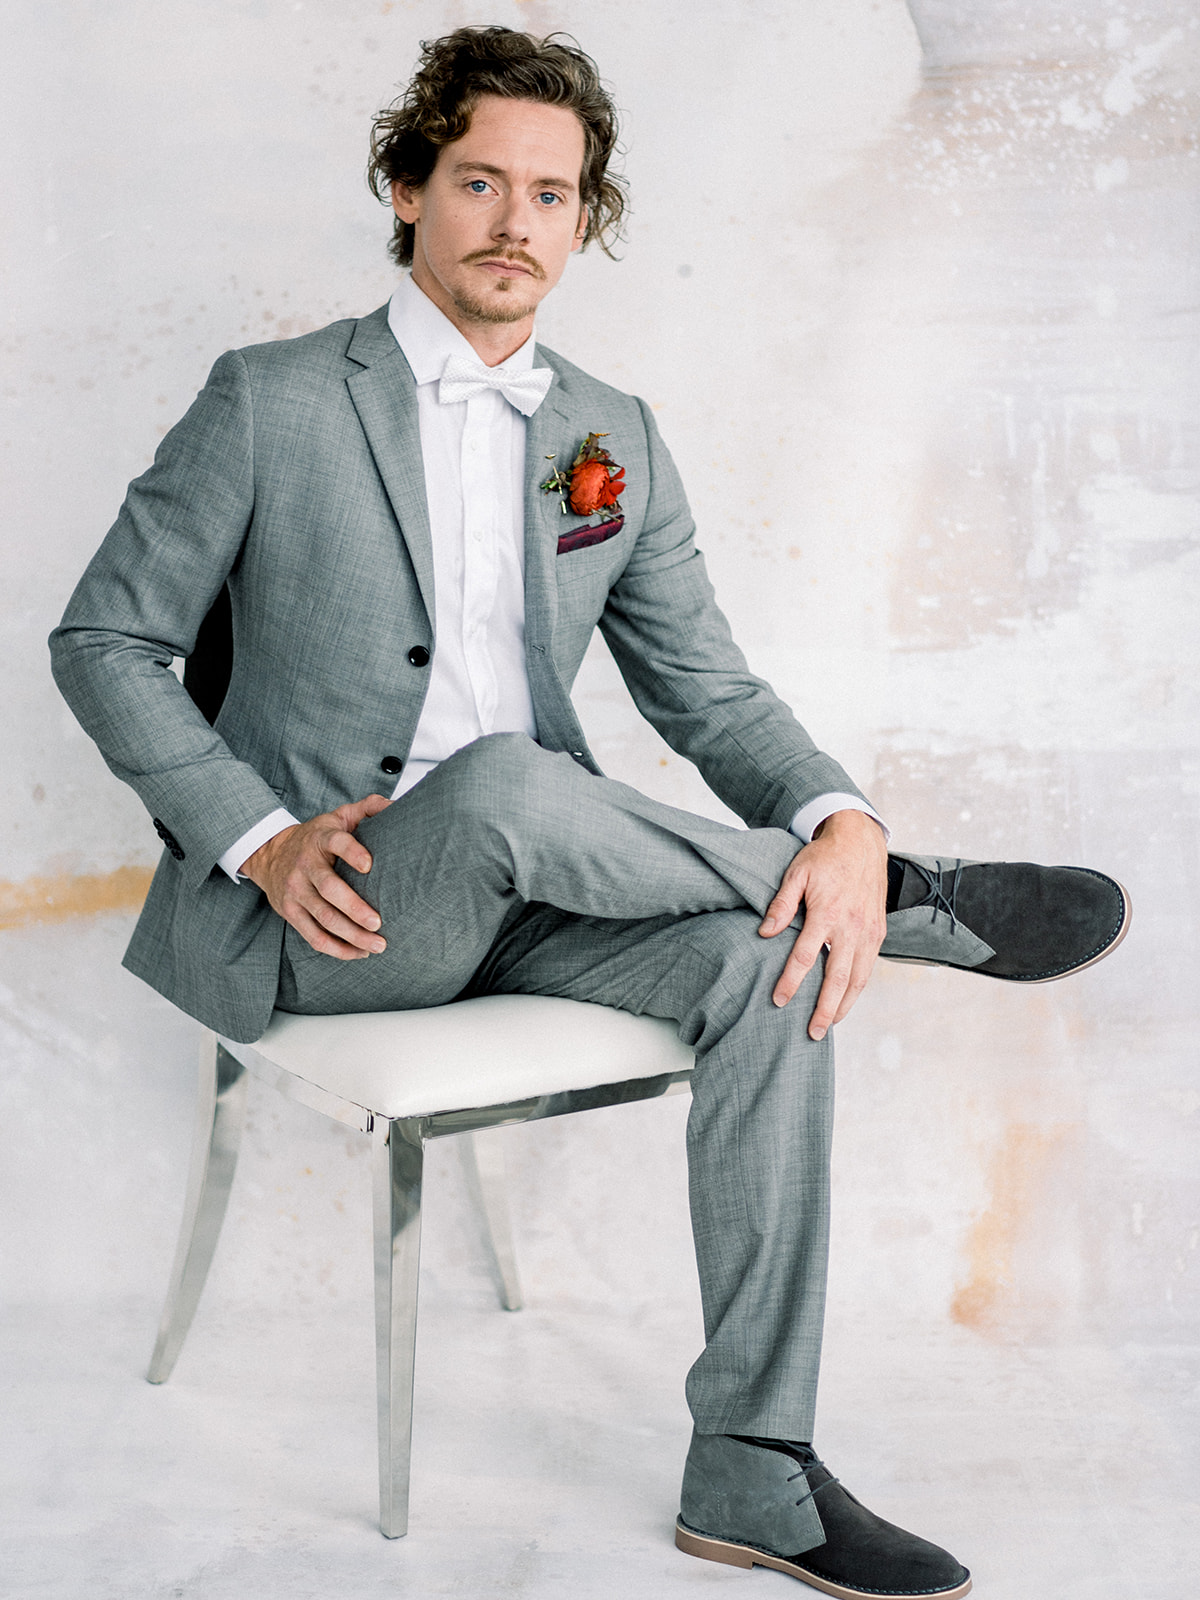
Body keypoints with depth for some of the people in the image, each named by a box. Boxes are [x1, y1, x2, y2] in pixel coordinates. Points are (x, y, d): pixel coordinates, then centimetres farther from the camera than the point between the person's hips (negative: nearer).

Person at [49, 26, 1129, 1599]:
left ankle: (753, 1472, -18)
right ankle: (916, 902, -14)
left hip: (519, 893, 4)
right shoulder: (272, 403, -1)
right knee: (510, 781, -36)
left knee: (766, 966, -25)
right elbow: (102, 640, 1)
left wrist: (840, 817, -15)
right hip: (313, 914, -4)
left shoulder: (616, 441, 12)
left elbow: (705, 687, 8)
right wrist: (258, 839, -14)